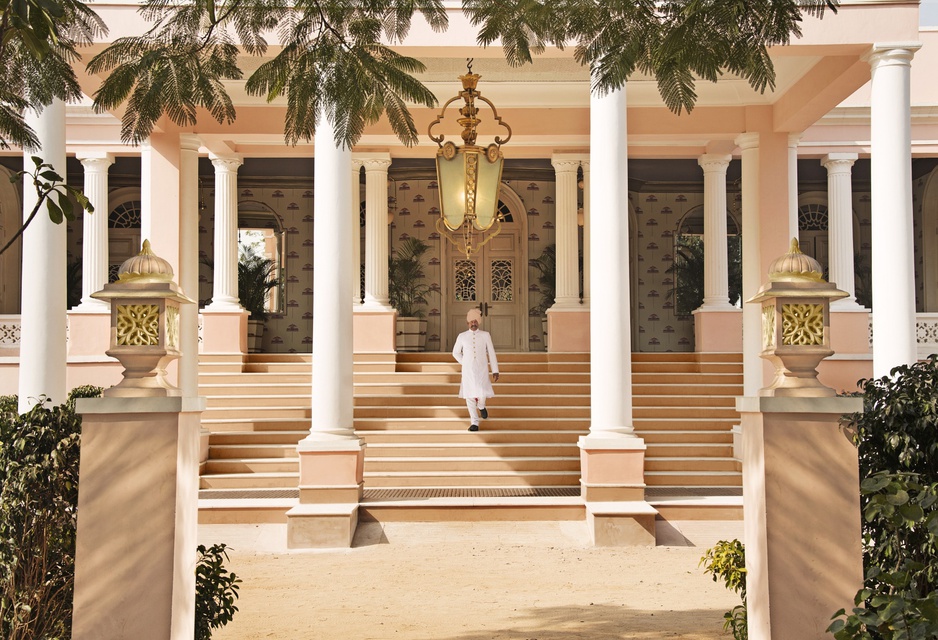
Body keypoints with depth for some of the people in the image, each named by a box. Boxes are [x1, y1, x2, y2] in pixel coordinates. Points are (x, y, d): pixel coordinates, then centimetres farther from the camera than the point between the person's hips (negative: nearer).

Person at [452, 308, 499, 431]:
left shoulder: (485, 335, 1)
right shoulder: (462, 336, 4)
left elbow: (491, 353, 2)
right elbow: (456, 353, 17)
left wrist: (495, 370, -1)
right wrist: (464, 363, 7)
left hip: (482, 369, -1)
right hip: (468, 370, 1)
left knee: (482, 393, -12)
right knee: (470, 396, -2)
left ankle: (481, 406, 26)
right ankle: (474, 423, 6)